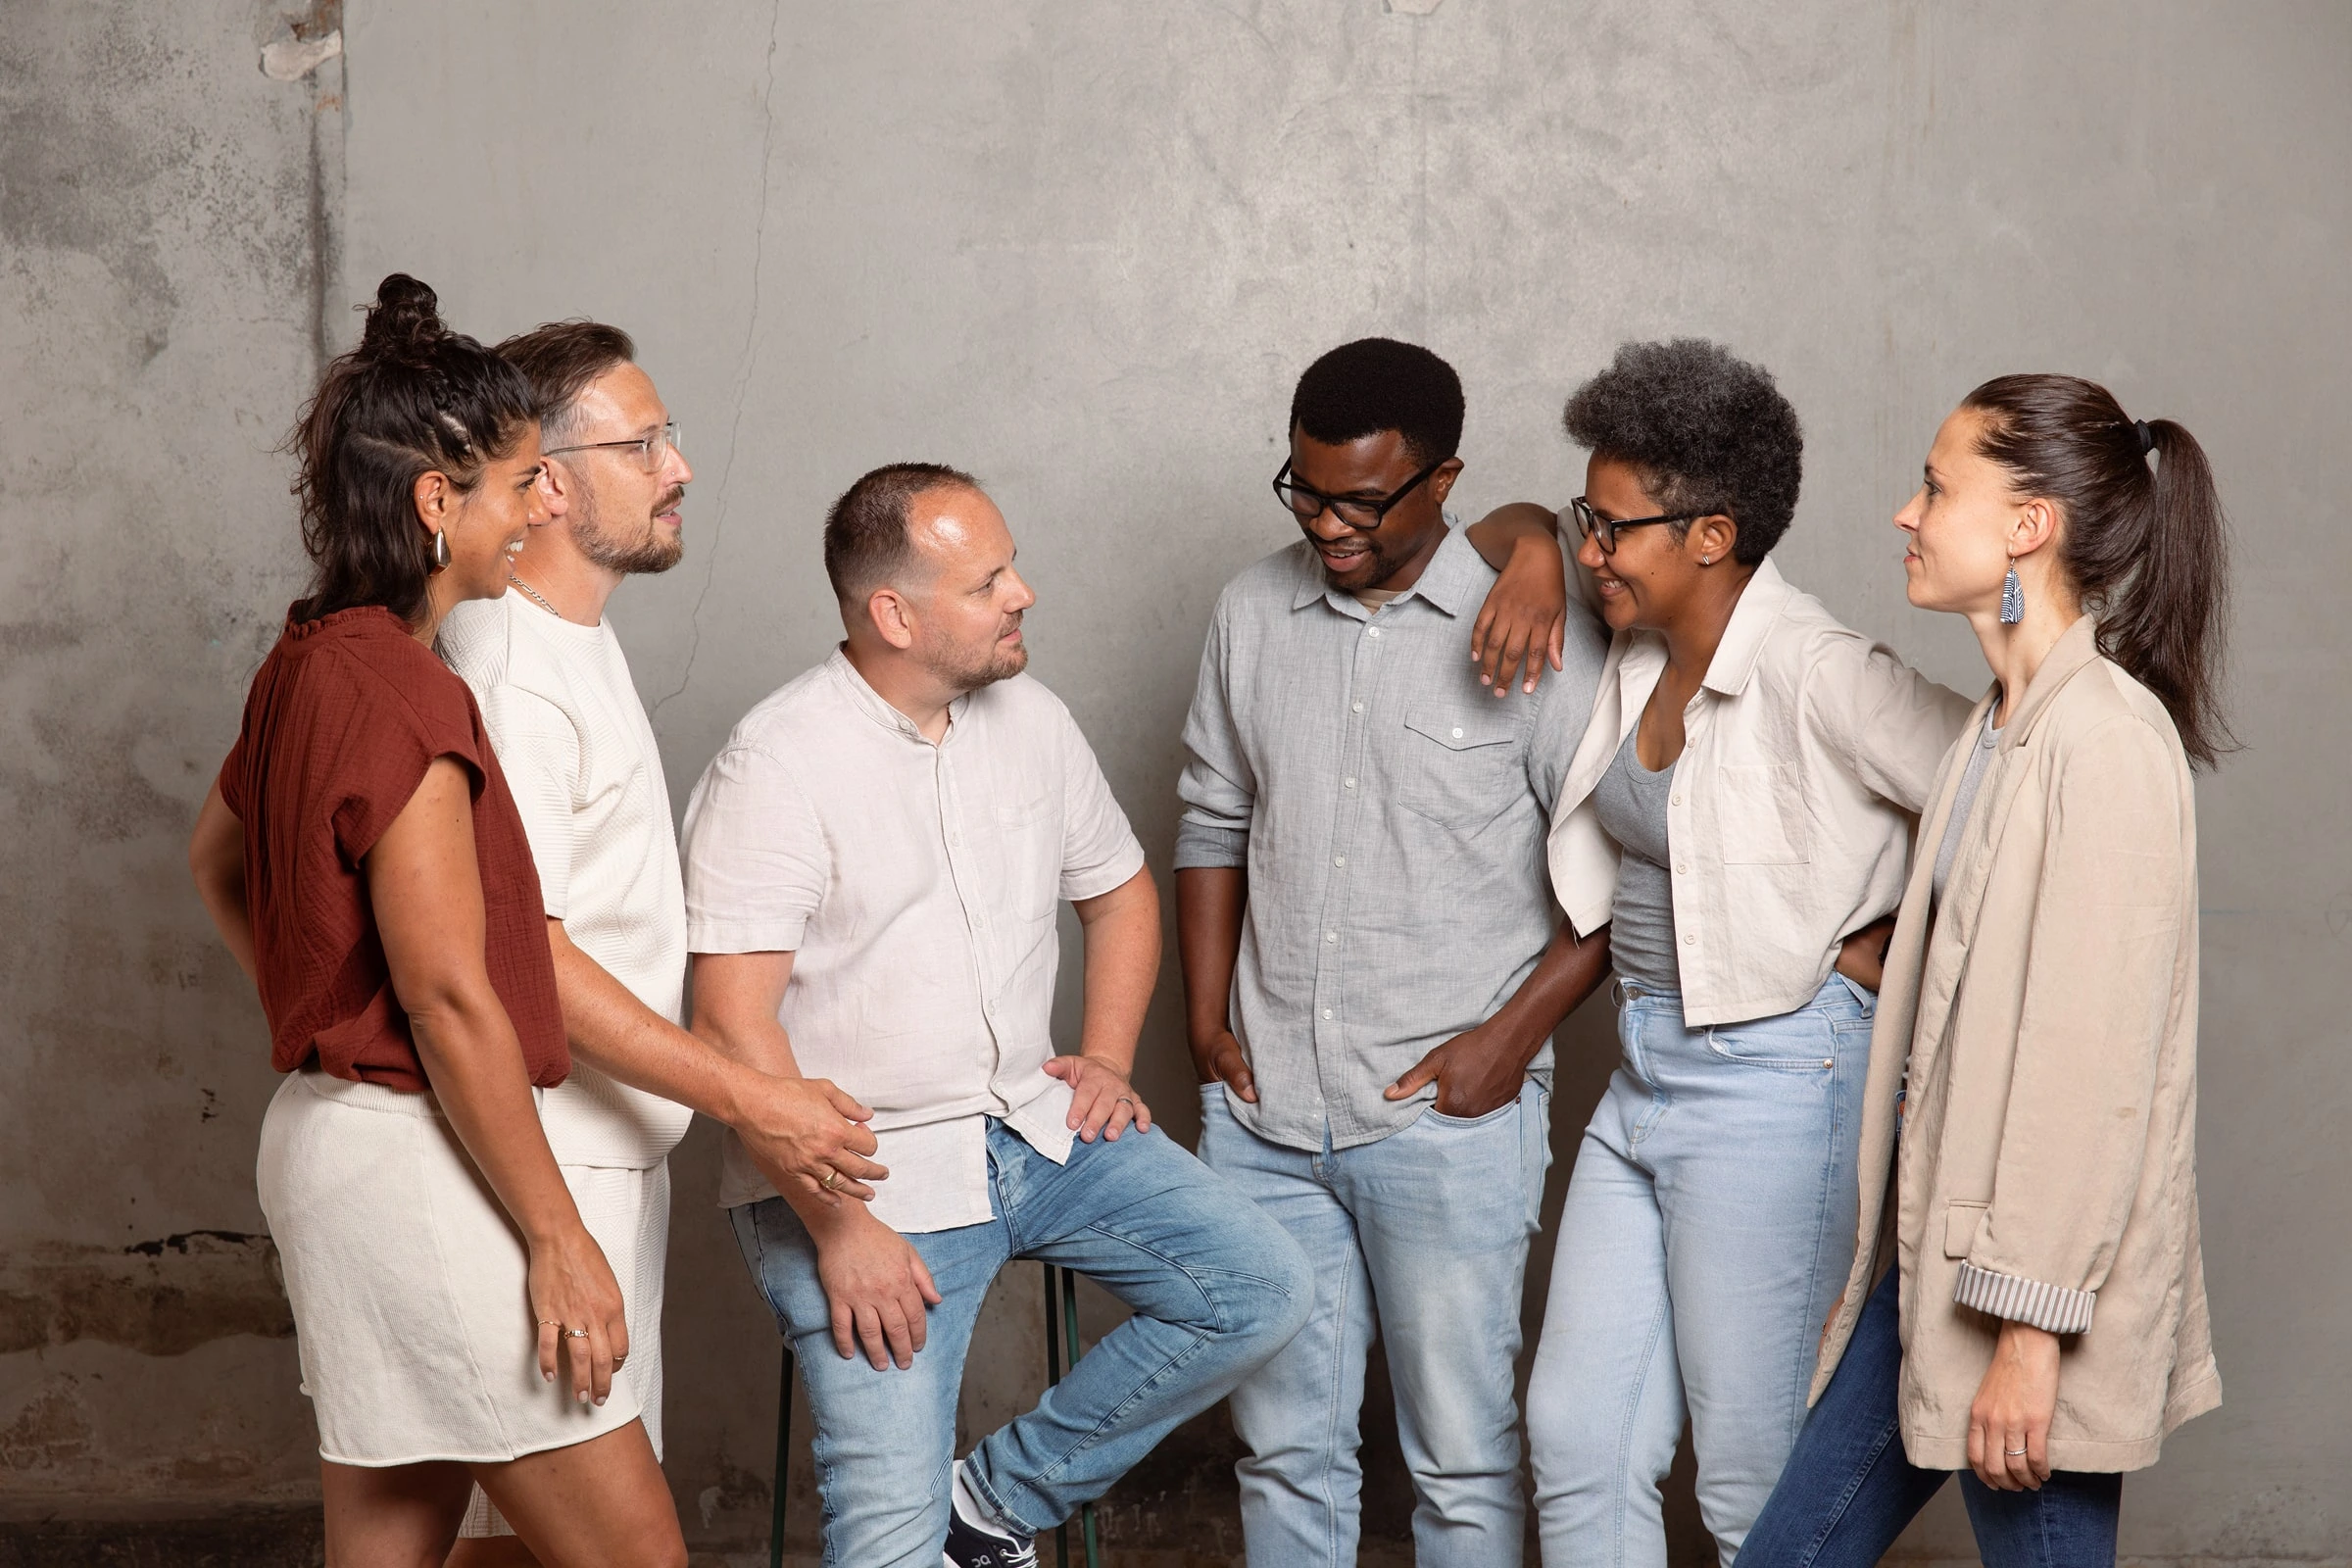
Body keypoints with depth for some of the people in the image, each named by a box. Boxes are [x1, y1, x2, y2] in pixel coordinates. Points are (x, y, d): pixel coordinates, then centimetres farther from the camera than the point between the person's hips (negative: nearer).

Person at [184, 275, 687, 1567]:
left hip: (332, 1119, 10)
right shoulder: (399, 690, -19)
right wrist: (557, 1238, -16)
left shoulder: (310, 661, 11)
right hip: (417, 1158, -10)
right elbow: (447, 997, -20)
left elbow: (215, 856, 28)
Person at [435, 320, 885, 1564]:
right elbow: (523, 956, -24)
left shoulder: (582, 636, 14)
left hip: (620, 1145, 10)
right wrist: (744, 1097, -24)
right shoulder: (505, 675, -20)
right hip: (556, 1166, -10)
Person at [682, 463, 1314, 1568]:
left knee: (1262, 1293, -5)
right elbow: (732, 1023, -19)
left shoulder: (1031, 720, 5)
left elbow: (1119, 888, 22)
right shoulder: (775, 767, -15)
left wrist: (1106, 1059, 7)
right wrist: (839, 1228, -21)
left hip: (1035, 1128, 6)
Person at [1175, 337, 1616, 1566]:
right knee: (1283, 1446, 13)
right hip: (1265, 1109, 4)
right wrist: (1208, 1020, 8)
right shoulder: (1253, 613, 7)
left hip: (1451, 1112, -4)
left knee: (1462, 1457, 4)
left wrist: (1512, 1033, -12)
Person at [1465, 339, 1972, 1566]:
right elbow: (1530, 526, 24)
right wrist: (1532, 556, 1)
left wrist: (1884, 954, -12)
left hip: (1771, 1086, -8)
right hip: (1644, 1075, 8)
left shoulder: (1815, 678, -19)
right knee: (1575, 1440, 11)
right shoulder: (1642, 646, 6)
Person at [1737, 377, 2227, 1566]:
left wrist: (2030, 1329, -20)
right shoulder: (2003, 723, 13)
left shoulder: (2105, 738, -17)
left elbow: (2095, 1061, -21)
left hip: (2036, 1279, -9)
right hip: (1940, 1245, 9)